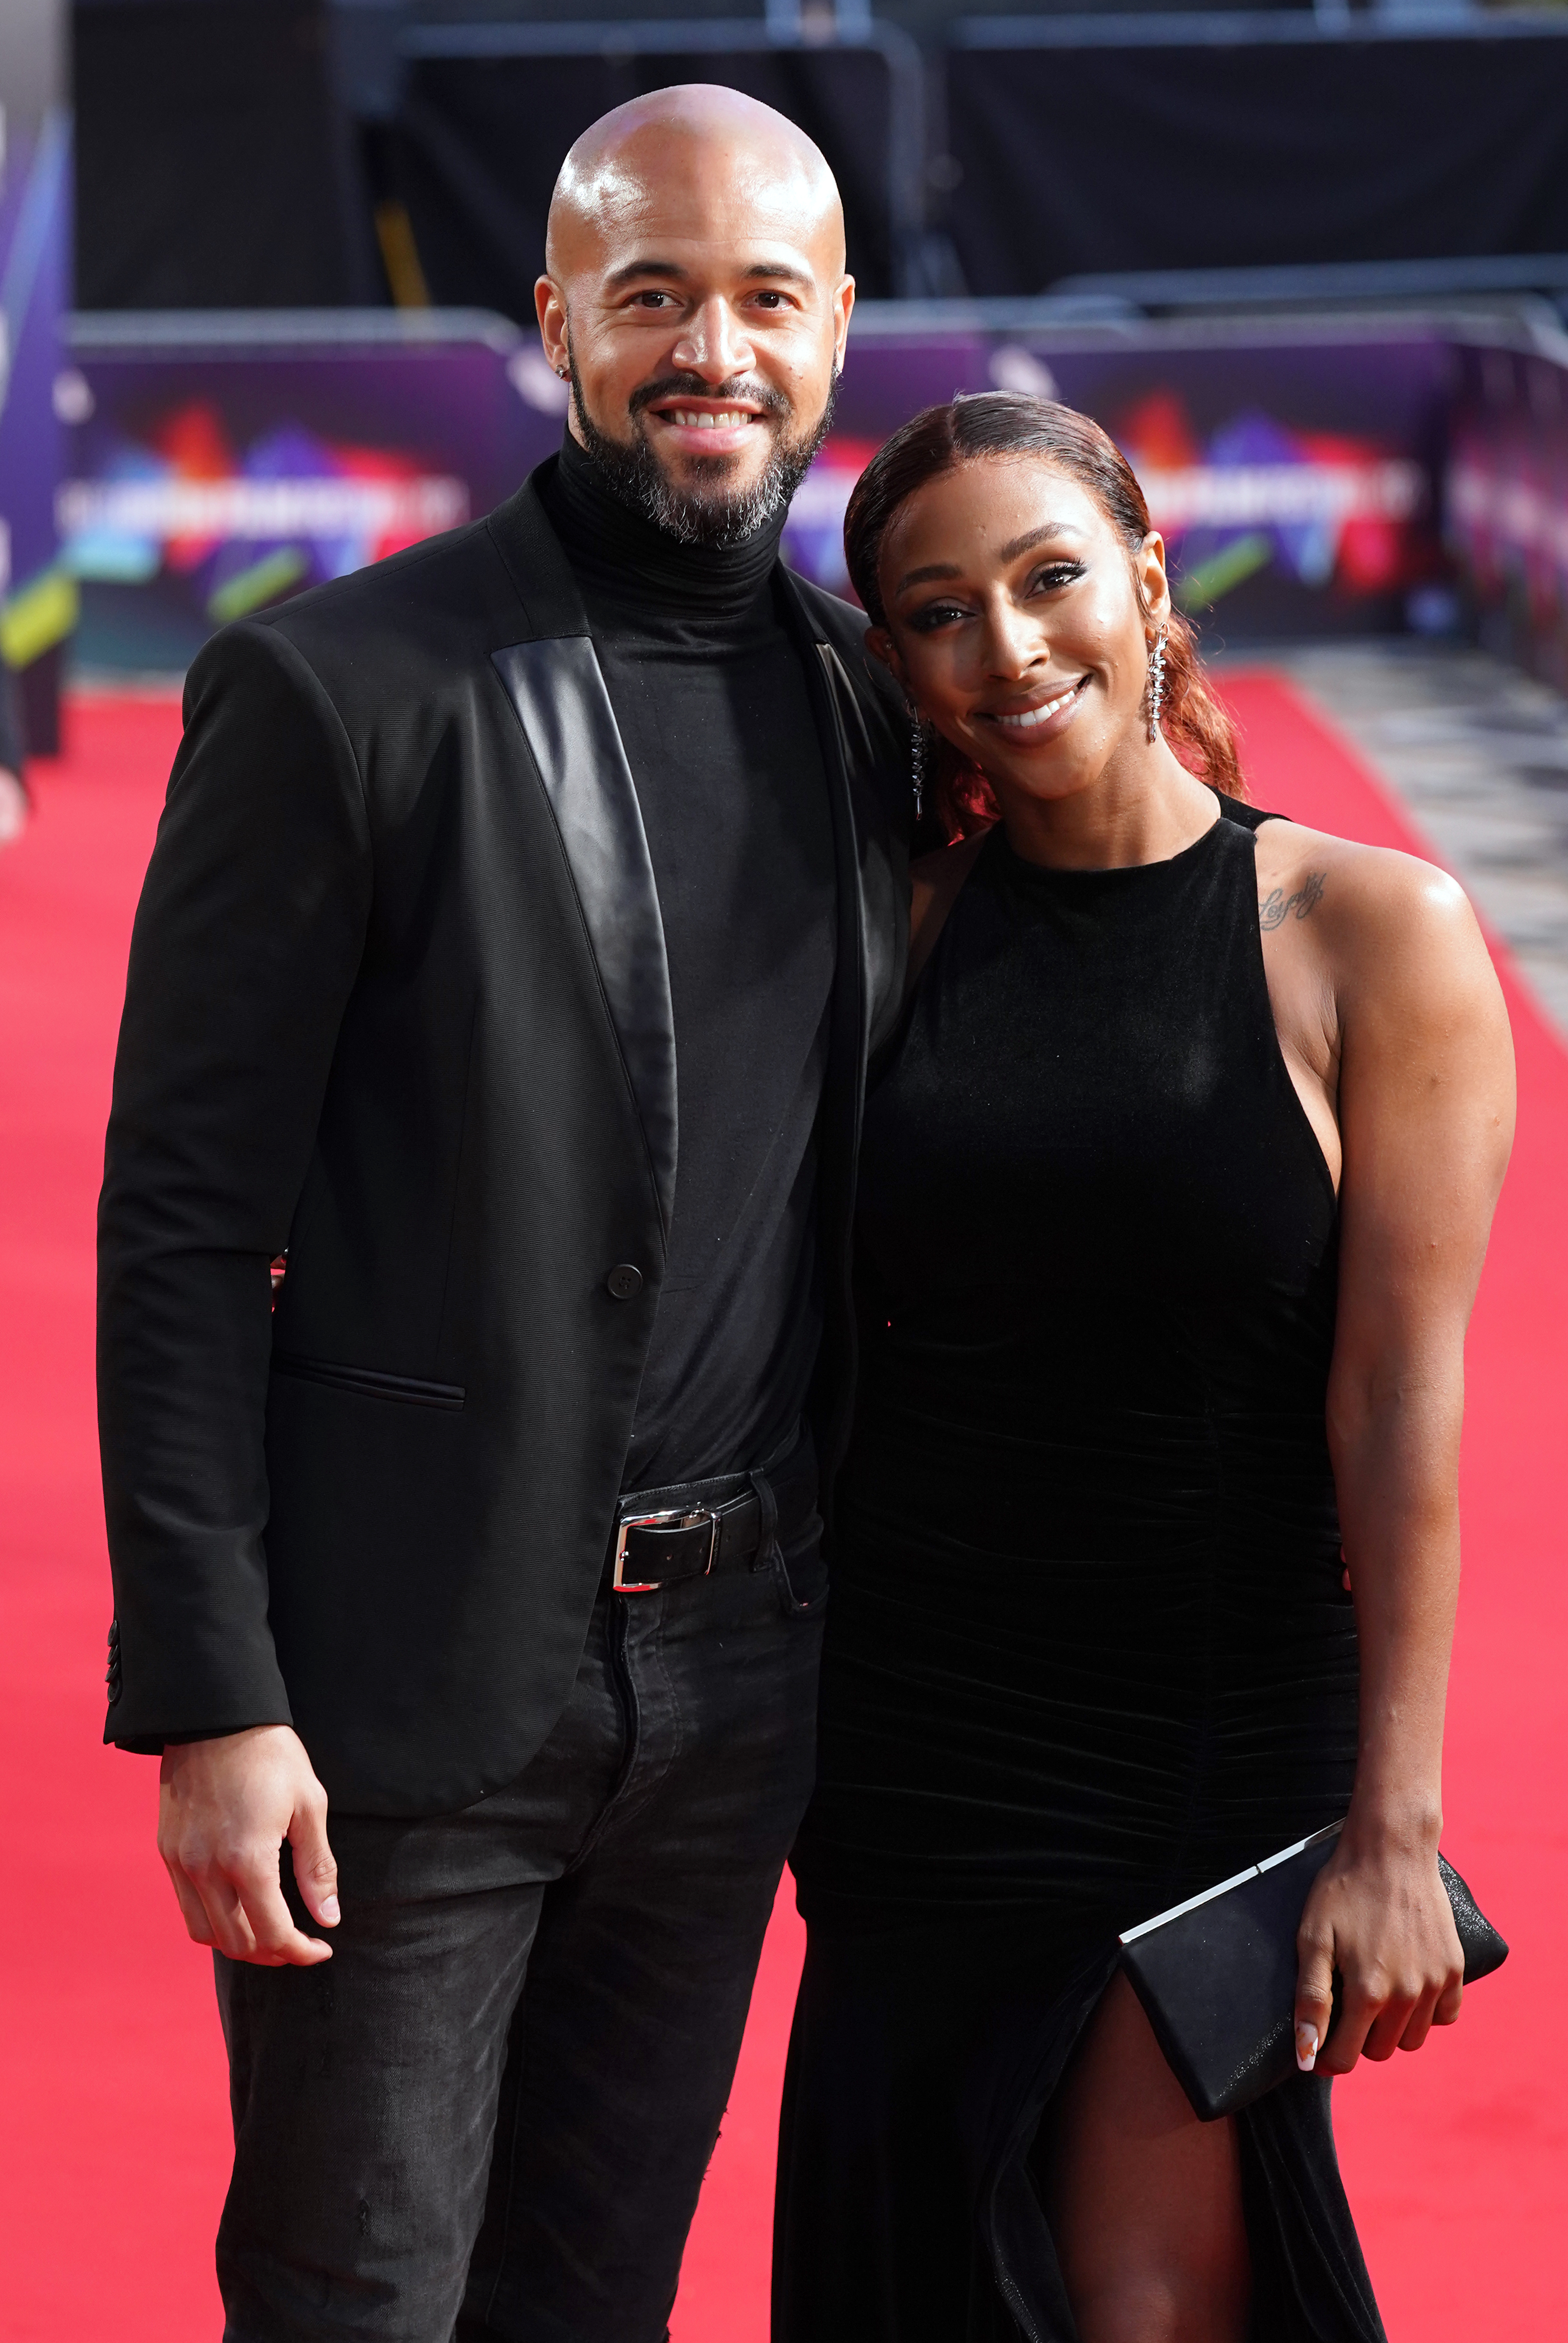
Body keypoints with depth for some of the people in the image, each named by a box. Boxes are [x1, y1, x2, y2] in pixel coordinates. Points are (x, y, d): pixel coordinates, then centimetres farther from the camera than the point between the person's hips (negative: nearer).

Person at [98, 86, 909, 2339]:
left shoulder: (872, 703, 7)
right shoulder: (334, 690, -10)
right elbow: (183, 1226, -10)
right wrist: (209, 1701, -15)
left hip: (732, 1672, 5)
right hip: (412, 1677, -5)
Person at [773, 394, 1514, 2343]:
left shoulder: (1372, 937, -6)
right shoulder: (900, 936, 4)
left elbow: (1401, 1401, -10)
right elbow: (818, 1351, 10)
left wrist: (1394, 1826, -15)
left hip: (1225, 1743, -3)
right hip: (918, 1737, 4)